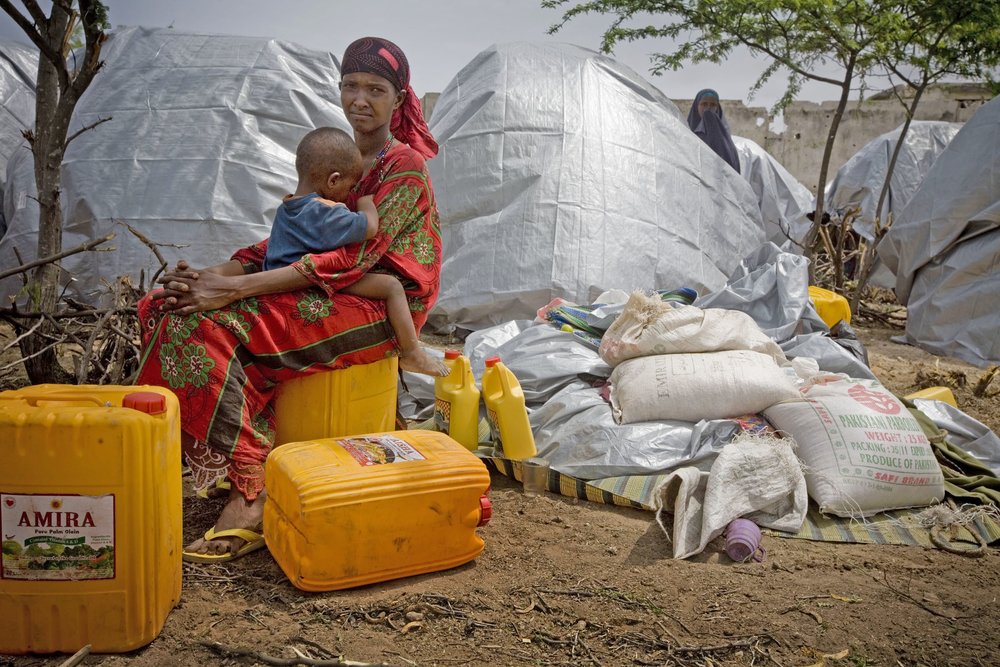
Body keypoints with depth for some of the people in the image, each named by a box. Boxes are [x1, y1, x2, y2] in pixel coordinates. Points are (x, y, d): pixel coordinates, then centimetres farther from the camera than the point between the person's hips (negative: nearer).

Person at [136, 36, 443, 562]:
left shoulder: (406, 169, -8)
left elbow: (350, 257, -19)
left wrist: (236, 288, -26)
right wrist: (218, 274, -7)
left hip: (378, 309, -8)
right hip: (328, 291, 8)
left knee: (210, 324, -26)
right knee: (173, 305, -10)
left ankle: (251, 497, -24)